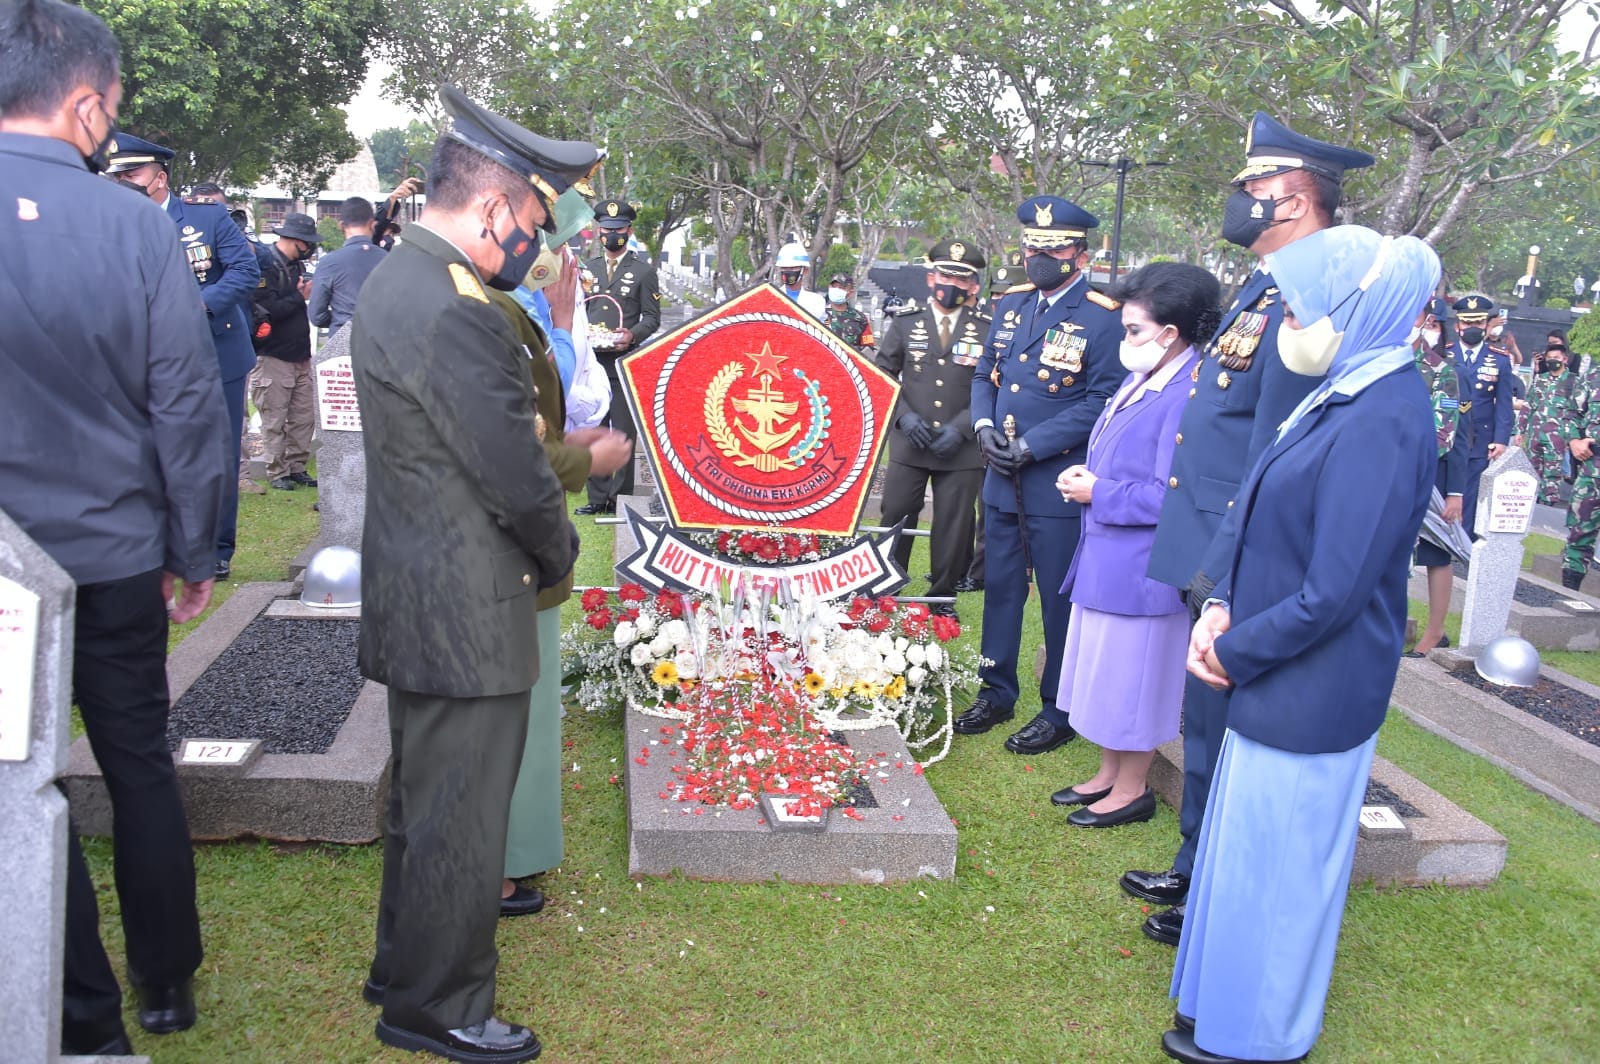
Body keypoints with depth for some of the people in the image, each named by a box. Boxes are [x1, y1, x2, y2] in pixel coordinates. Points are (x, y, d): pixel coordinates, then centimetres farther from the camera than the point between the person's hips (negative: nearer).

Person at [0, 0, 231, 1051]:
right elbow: (189, 403, -8)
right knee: (141, 764, 16)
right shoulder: (137, 223, -10)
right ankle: (168, 987, 30)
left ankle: (86, 1018, 22)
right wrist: (194, 550, 2)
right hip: (117, 554, 1)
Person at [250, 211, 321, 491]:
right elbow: (268, 310, -21)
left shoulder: (295, 265, 12)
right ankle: (277, 472, 8)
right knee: (274, 421, 0)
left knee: (303, 416, 10)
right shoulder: (264, 264, -13)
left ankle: (297, 467, 19)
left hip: (300, 354, 8)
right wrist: (299, 296, -14)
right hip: (274, 356, -8)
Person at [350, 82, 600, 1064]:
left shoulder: (395, 280, 9)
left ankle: (407, 967, 42)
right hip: (466, 612, -11)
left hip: (414, 596, 11)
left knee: (425, 796, 24)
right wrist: (559, 558, -3)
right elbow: (520, 479, -21)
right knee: (460, 818, 6)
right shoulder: (458, 315, -25)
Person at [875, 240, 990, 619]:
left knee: (953, 527, 7)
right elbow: (883, 374, 8)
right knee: (894, 519, 6)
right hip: (908, 445, 1)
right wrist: (903, 415, -7)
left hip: (962, 450, -1)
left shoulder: (987, 329, -2)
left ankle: (942, 598, 23)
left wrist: (962, 427, -12)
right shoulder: (905, 321, 4)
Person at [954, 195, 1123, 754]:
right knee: (1000, 588, 16)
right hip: (1002, 480, 6)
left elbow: (1101, 402, -16)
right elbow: (984, 375, 16)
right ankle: (996, 693, 31)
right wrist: (984, 425, -4)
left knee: (1060, 599, 5)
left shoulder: (1104, 318, -11)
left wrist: (1030, 446, -19)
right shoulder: (1011, 305, 10)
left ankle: (1060, 711, 20)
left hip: (1059, 485, -6)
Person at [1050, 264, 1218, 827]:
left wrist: (1098, 494, -16)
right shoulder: (1140, 381, 9)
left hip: (1141, 569, -10)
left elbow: (1170, 496, -25)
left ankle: (1132, 789, 22)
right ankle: (1109, 773, 35)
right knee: (1106, 670, 19)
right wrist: (1087, 476, 3)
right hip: (1106, 559, 10)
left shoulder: (1187, 397, -22)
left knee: (1131, 674, 4)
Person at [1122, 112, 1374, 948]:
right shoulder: (1261, 290, 13)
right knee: (1206, 725, 20)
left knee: (1221, 732, 4)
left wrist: (1223, 574, -21)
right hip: (1213, 557, 10)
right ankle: (1195, 872, 37)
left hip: (1241, 568, -10)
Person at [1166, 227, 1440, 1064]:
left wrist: (1235, 652, -13)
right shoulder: (1345, 397, 4)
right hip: (1280, 681, 9)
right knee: (1257, 850, 24)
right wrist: (1221, 609, -3)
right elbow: (1270, 522, 11)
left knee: (1274, 863, 9)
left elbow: (1331, 595, -25)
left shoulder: (1382, 424, -25)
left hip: (1309, 700, -9)